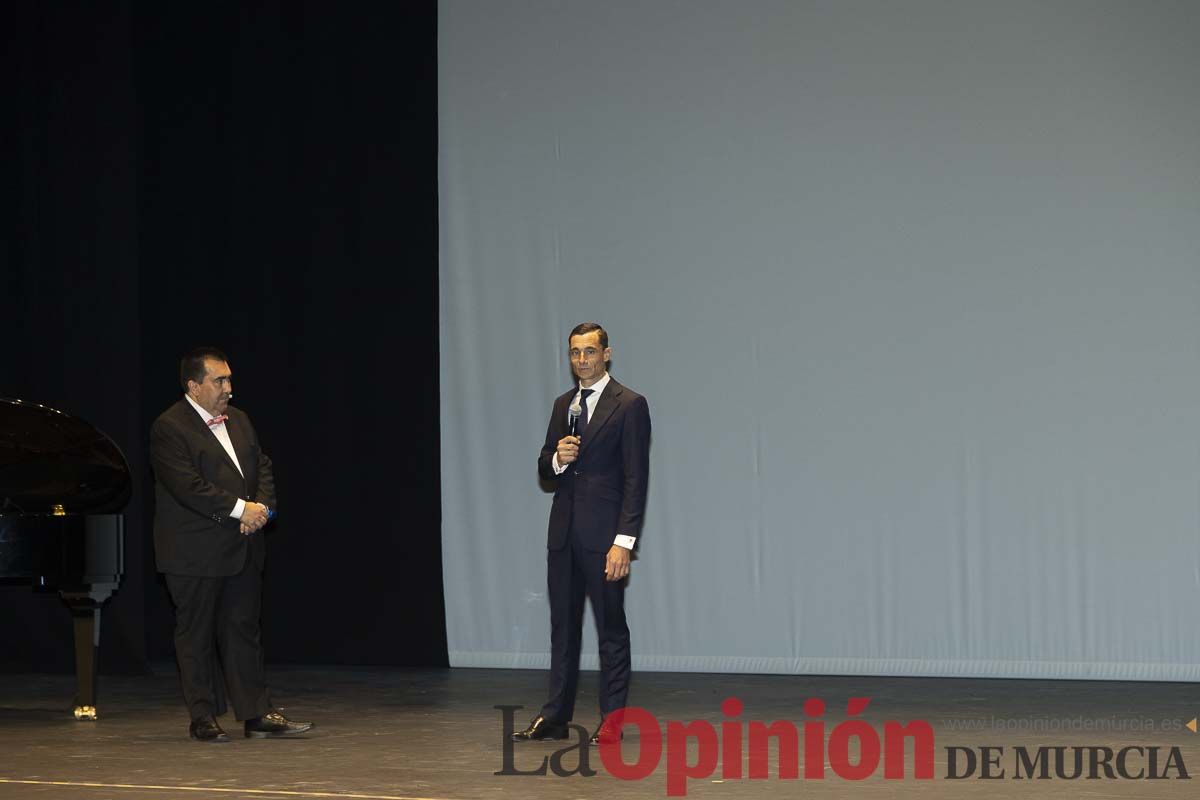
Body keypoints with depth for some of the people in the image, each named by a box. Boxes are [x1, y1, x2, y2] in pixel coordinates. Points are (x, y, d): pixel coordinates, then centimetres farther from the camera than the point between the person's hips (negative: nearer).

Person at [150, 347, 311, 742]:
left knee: (244, 630, 9)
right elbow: (189, 486, -20)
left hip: (243, 548, 7)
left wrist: (262, 507, -8)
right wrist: (241, 509, -20)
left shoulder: (239, 420, 14)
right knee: (196, 635, 2)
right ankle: (203, 718, 9)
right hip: (195, 554, -7)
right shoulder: (169, 428, -12)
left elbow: (262, 467, 12)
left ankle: (257, 714, 11)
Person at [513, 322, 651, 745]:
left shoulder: (629, 405, -6)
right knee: (563, 624, 9)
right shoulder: (563, 405, 15)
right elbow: (544, 468, 18)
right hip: (564, 531, 6)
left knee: (611, 627, 0)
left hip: (603, 532, -6)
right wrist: (556, 459, -8)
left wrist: (624, 540, -17)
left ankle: (612, 719, 5)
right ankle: (555, 717, 13)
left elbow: (636, 478, -11)